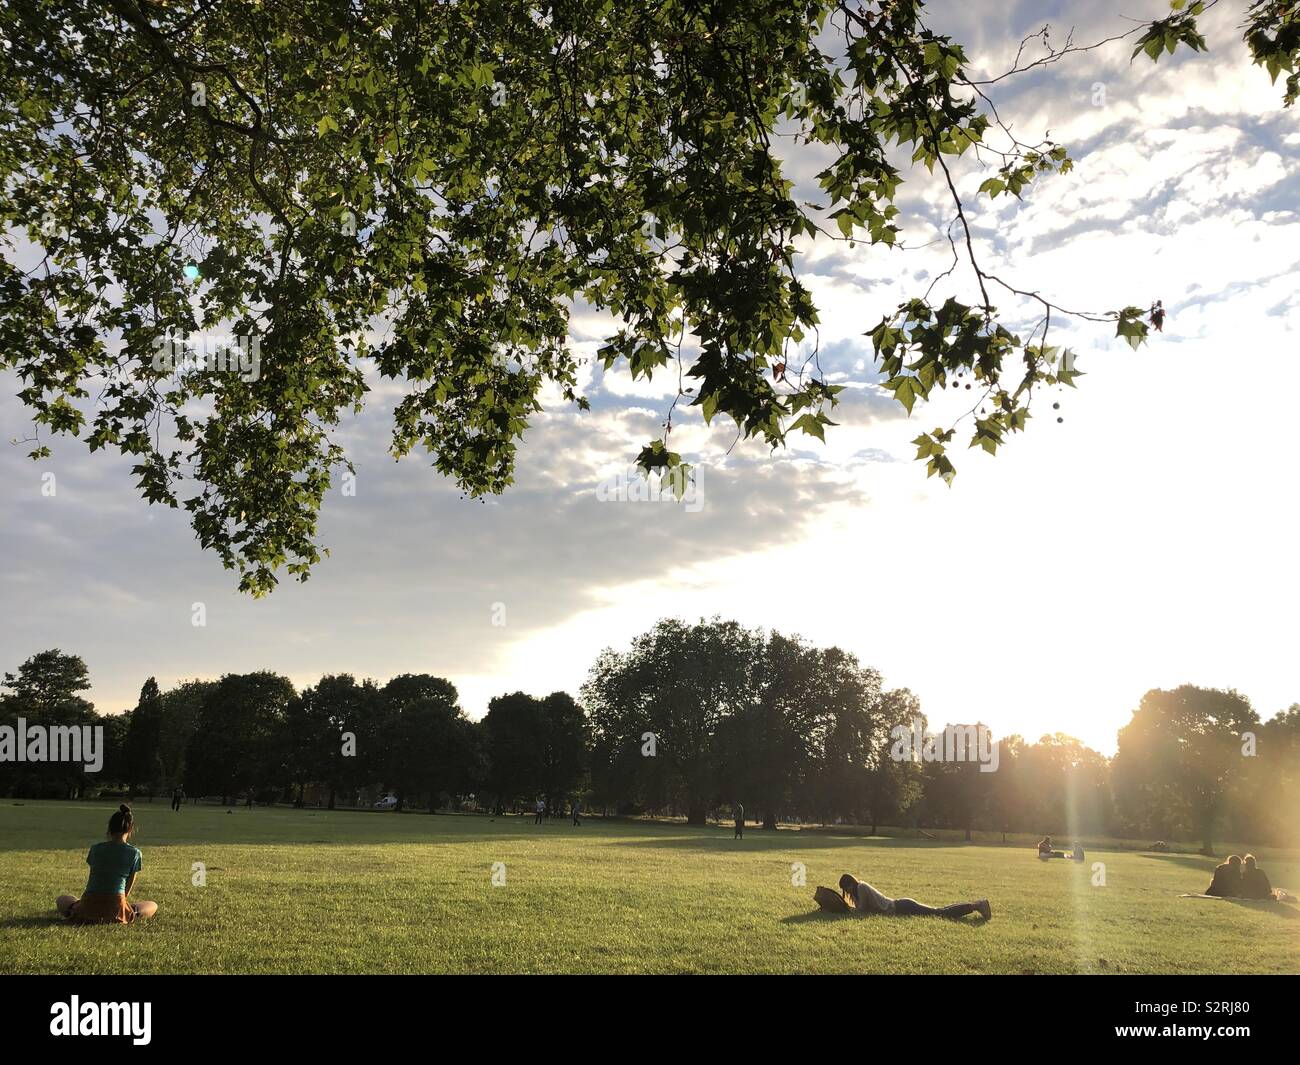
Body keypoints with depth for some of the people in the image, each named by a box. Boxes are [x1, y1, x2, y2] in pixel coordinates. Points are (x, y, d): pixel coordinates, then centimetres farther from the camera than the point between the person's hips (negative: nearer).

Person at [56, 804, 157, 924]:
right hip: (115, 910, -4)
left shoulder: (95, 848, 5)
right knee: (153, 906, 20)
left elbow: (90, 882, 16)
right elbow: (128, 889, 6)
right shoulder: (134, 853, -2)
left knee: (62, 899, 34)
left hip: (89, 909, 4)